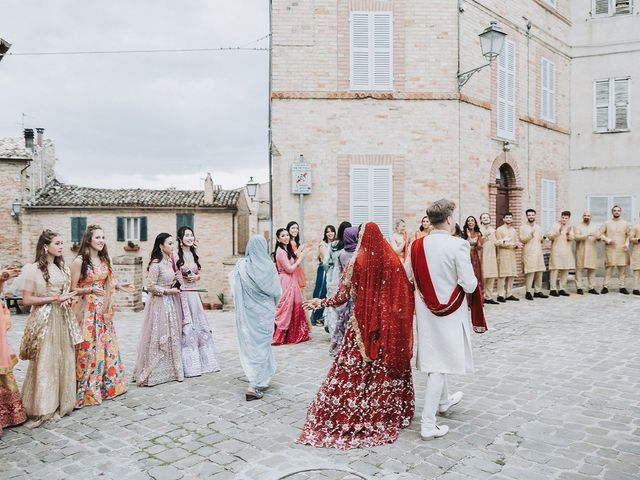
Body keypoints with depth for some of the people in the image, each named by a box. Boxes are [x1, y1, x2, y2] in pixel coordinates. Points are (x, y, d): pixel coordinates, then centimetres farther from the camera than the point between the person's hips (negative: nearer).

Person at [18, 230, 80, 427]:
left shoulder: (63, 269, 12)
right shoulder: (33, 269, -6)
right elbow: (27, 300, -10)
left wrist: (67, 299, 1)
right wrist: (55, 298, -15)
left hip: (63, 319, 6)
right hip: (44, 320, -6)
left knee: (64, 360, 7)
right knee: (44, 362, -5)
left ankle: (60, 404, 17)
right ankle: (41, 409, 5)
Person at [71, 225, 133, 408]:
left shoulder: (105, 259, 9)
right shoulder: (79, 261, -9)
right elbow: (73, 289, -8)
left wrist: (120, 286, 3)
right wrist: (91, 290, -24)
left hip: (103, 309, 6)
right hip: (87, 309, -6)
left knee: (106, 345, 10)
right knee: (88, 348, -2)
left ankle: (107, 385, 23)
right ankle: (86, 391, 10)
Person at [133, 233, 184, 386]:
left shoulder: (169, 261, 10)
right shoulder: (156, 264, -15)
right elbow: (150, 286, -17)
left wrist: (177, 276, 8)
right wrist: (168, 291, -15)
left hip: (170, 304, 8)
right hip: (159, 304, -8)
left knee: (171, 336, 12)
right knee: (158, 337, -3)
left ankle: (169, 370, 22)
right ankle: (152, 373, 8)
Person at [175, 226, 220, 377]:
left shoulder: (194, 255, 13)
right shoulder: (175, 256, -7)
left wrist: (195, 277, -1)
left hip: (194, 294, 6)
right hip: (181, 295, -6)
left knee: (200, 326, 10)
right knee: (186, 329, -2)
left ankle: (204, 362, 21)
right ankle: (190, 366, 7)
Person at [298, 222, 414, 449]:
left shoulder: (357, 262, -7)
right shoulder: (393, 260, -3)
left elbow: (342, 297, -4)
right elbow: (405, 294, -1)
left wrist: (320, 302, 11)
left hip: (363, 326, -2)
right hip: (389, 327, 2)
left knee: (353, 372, 4)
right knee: (387, 369, 13)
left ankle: (345, 417, 11)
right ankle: (388, 415, 25)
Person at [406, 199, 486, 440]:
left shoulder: (417, 246, -3)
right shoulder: (458, 245, -18)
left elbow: (405, 277, 7)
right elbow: (470, 285, -19)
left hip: (425, 311, 6)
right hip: (451, 312, -5)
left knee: (434, 356, 24)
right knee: (439, 365, 1)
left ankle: (444, 400, 48)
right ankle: (428, 424, 4)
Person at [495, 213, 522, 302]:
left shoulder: (513, 230, 19)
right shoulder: (499, 229, -1)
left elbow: (517, 241, 17)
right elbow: (499, 243, -11)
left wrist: (518, 245, -8)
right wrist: (513, 244, -14)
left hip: (512, 255, 6)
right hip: (503, 255, -6)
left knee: (511, 275, 3)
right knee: (502, 275, -9)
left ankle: (509, 294, 10)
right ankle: (501, 295, -6)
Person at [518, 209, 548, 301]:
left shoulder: (538, 227, 19)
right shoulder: (523, 227, 2)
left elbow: (541, 241, 21)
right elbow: (522, 240, -8)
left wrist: (543, 238, -1)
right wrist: (530, 235, -20)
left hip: (538, 253, 6)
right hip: (529, 253, -6)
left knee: (539, 273, 4)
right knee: (530, 273, -12)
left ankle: (538, 291, 12)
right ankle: (528, 292, -7)